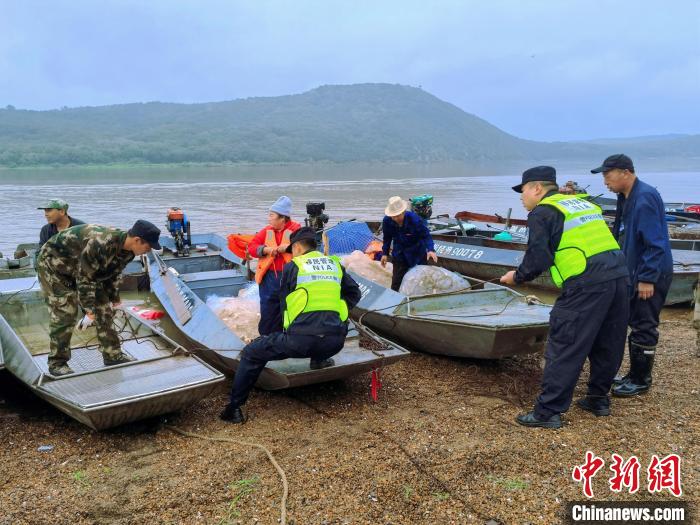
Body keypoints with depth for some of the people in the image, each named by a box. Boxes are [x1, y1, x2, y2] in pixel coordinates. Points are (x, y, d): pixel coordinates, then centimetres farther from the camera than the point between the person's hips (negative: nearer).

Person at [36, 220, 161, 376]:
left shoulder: (127, 250, -12)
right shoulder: (100, 244, -40)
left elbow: (112, 275, 5)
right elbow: (84, 279, -33)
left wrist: (114, 300, 10)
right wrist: (90, 310, -29)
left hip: (83, 269, 8)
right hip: (54, 264, -8)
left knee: (104, 309, 2)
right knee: (64, 313, -14)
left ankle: (113, 355, 11)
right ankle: (57, 363, -1)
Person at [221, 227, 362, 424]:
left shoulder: (292, 267, 7)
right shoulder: (334, 264, 16)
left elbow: (284, 303, 16)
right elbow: (354, 293, 23)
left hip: (300, 340, -3)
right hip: (335, 343, 4)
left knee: (251, 353, 14)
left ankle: (235, 408, 12)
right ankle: (320, 359, 28)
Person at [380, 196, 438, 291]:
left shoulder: (414, 219, -29)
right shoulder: (387, 221, -19)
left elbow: (426, 235, -20)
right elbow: (387, 238, 1)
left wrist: (430, 249, -36)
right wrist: (385, 253, 2)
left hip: (417, 253, -2)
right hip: (399, 254, 2)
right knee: (396, 281, 1)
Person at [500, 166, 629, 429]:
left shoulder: (542, 213, 0)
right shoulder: (582, 203, 23)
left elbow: (537, 260, -8)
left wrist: (517, 276, 9)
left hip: (586, 284, -8)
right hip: (619, 276, 8)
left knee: (564, 350, -1)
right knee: (607, 345, 19)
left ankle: (548, 411, 4)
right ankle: (598, 399, 33)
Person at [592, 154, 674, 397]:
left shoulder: (645, 198, -21)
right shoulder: (626, 197, 10)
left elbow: (655, 242, -24)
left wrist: (648, 278, -24)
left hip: (651, 275, -10)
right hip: (635, 272, 10)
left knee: (643, 327, -1)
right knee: (637, 323, 16)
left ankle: (640, 381, 10)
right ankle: (636, 374, 28)